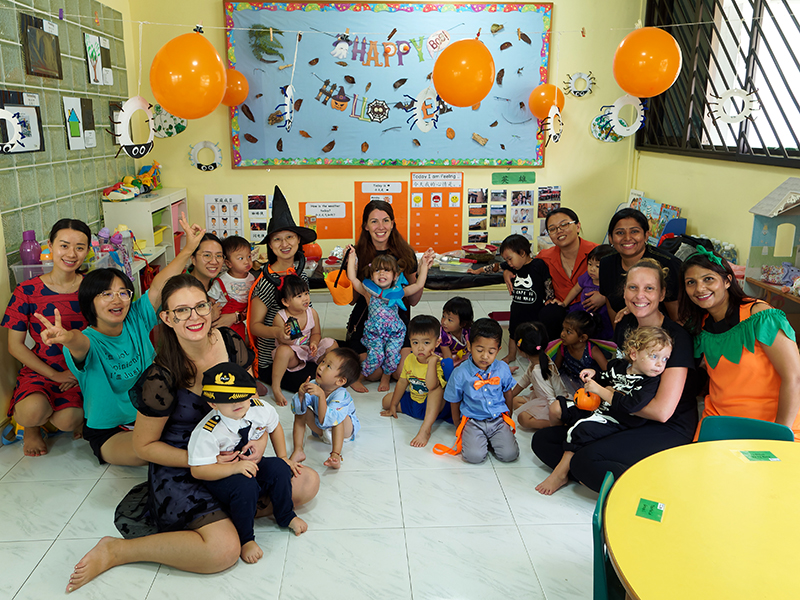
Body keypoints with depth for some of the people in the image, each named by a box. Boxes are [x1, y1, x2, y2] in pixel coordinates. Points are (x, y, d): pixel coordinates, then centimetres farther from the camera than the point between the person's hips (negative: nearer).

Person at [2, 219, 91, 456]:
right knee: (32, 412, -31)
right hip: (40, 369, 0)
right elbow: (15, 345, -3)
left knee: (67, 421, -26)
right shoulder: (26, 292, -5)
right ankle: (31, 427, 8)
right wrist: (55, 375, -10)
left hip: (81, 372, 0)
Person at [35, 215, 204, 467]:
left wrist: (188, 249, -16)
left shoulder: (136, 321, -3)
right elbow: (80, 343, -43)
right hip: (108, 431, -5)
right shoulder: (88, 342, -19)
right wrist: (66, 337, -69)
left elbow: (158, 286, -10)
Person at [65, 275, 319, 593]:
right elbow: (144, 445, -10)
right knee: (224, 549, -26)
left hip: (228, 456, 6)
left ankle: (225, 510, 2)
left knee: (307, 483, -3)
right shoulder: (161, 379, -23)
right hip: (179, 469, -6)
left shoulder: (232, 344, -8)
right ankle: (115, 551, -8)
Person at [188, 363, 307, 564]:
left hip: (252, 464, 5)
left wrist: (283, 458, 6)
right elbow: (198, 470, -28)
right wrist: (235, 468, -38)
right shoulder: (207, 432, -29)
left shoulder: (260, 409, -15)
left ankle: (285, 515, 8)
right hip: (221, 477, -5)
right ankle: (245, 538, -11)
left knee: (279, 468, -20)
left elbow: (274, 427, 8)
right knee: (245, 487, -34)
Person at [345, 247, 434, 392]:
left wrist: (424, 265, -2)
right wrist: (352, 257, 0)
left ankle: (386, 377, 13)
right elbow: (352, 278, -3)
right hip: (374, 332, -1)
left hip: (395, 332, 1)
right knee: (376, 355, -18)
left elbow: (419, 285, 0)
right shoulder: (370, 292, 1)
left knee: (392, 353, -16)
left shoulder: (398, 292, 3)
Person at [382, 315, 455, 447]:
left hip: (434, 405, -7)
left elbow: (431, 386, -44)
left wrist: (432, 362, -45)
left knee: (437, 388, -36)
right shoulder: (409, 360, -6)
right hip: (412, 401, 7)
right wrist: (393, 405, 13)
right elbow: (402, 382, 8)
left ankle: (425, 429, -42)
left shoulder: (438, 363, -25)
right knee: (387, 400, 6)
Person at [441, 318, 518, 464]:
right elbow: (455, 402, 4)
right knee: (474, 456, -24)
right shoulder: (460, 373, -10)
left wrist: (508, 418, 23)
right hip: (473, 422, -2)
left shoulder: (502, 368, -2)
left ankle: (491, 440, 13)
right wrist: (459, 426, 10)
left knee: (509, 454, -16)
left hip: (498, 420, 3)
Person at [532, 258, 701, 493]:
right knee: (542, 440, -2)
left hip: (668, 430, -8)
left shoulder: (676, 336, -17)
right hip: (629, 421, 8)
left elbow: (662, 411, -23)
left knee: (585, 460, -31)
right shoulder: (625, 325, 4)